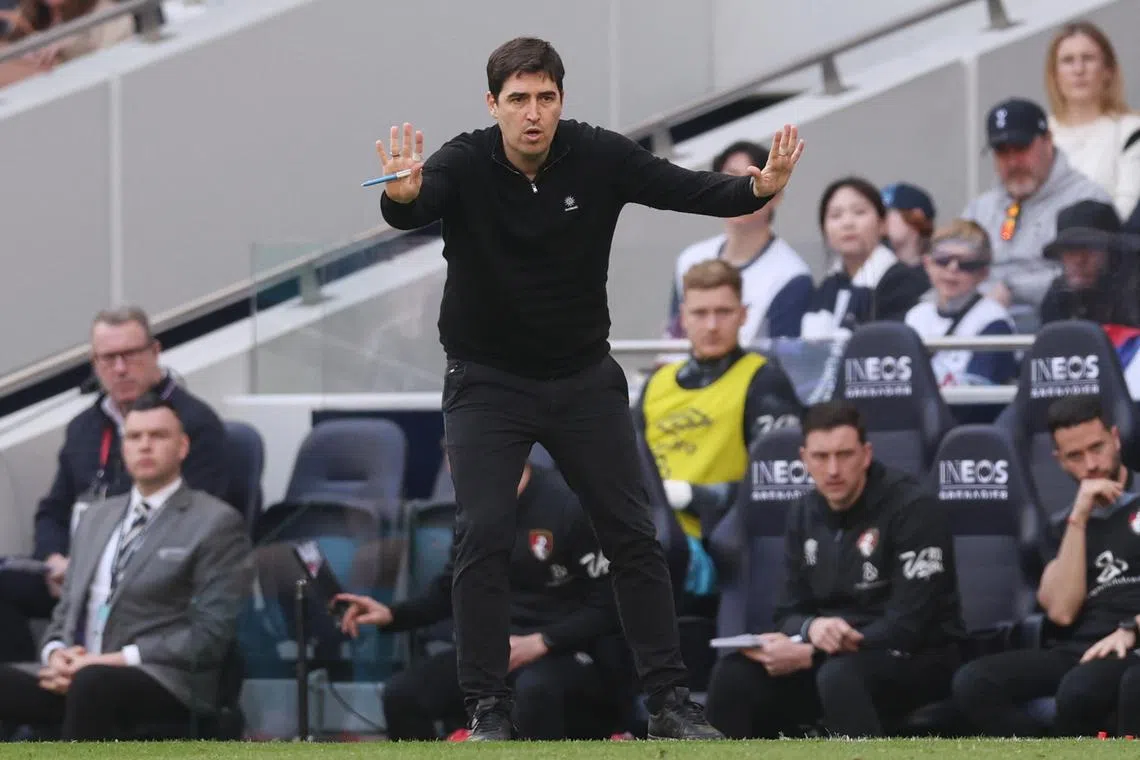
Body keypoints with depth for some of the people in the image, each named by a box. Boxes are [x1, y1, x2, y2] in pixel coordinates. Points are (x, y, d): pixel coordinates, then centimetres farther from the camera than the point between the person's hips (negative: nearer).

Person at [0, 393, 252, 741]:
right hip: (74, 673, 6)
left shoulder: (216, 523, 3)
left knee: (92, 684, -39)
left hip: (164, 683, -6)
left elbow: (212, 633, -5)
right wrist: (56, 654, 0)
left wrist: (120, 660, -14)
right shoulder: (96, 519, 24)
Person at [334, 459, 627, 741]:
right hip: (498, 643, 7)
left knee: (534, 690, -41)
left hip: (567, 647, -7)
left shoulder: (571, 506, -17)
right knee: (402, 693, -11)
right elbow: (453, 590, 15)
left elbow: (609, 608, -16)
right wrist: (391, 615, 0)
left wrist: (541, 643, -24)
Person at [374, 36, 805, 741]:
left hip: (586, 378, 2)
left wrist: (758, 187, -43)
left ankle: (671, 701, 10)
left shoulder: (599, 156, -13)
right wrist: (402, 195, -63)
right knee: (485, 537, -14)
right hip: (488, 383, -2)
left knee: (634, 535, 2)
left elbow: (687, 189, -23)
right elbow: (416, 209, -38)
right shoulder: (465, 164, -19)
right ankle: (489, 709, -4)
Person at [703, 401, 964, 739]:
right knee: (735, 674, -17)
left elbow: (907, 627, -20)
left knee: (840, 677, -38)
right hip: (833, 656, 6)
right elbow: (788, 614, 9)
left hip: (917, 658, -6)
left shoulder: (913, 508, -14)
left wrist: (809, 655, -23)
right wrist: (811, 628, -18)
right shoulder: (805, 514, 7)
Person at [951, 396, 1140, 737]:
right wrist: (1078, 521, 1)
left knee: (1080, 690, -40)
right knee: (973, 684, -23)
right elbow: (1061, 612, 4)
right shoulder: (1067, 525, 21)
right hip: (1076, 651, 5)